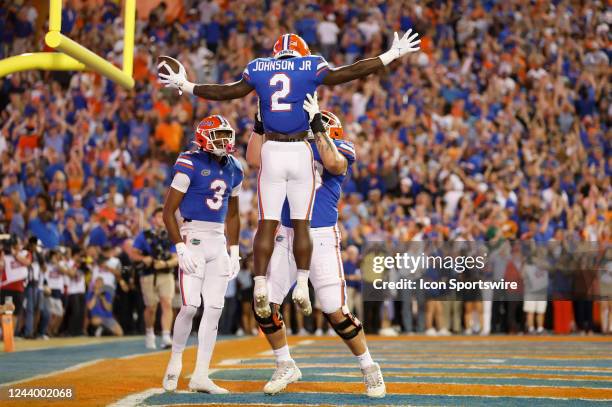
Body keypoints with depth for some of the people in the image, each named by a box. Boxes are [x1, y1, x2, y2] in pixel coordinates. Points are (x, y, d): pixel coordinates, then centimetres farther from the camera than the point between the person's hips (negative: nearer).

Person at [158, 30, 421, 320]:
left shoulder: (258, 69, 8)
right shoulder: (311, 67, 2)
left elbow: (227, 91, 17)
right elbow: (351, 72, 4)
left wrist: (185, 86, 31)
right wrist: (392, 55, 14)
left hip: (271, 152, 1)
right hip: (300, 153, -1)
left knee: (267, 223, 3)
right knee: (301, 224, 6)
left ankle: (260, 285, -3)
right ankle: (302, 285, 4)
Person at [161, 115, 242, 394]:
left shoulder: (233, 169, 10)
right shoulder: (190, 165, -10)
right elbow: (168, 212, -9)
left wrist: (234, 251, 14)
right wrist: (181, 248, -15)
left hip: (219, 241, 6)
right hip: (193, 238, -6)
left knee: (214, 309, 2)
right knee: (190, 306, -13)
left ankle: (200, 376, 6)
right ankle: (175, 361, 11)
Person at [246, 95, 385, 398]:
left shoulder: (339, 148, -1)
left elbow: (333, 163, -24)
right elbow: (254, 159, 3)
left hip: (321, 236, -5)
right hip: (285, 235, 5)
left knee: (335, 312, -7)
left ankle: (369, 368, 12)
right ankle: (285, 367, 22)